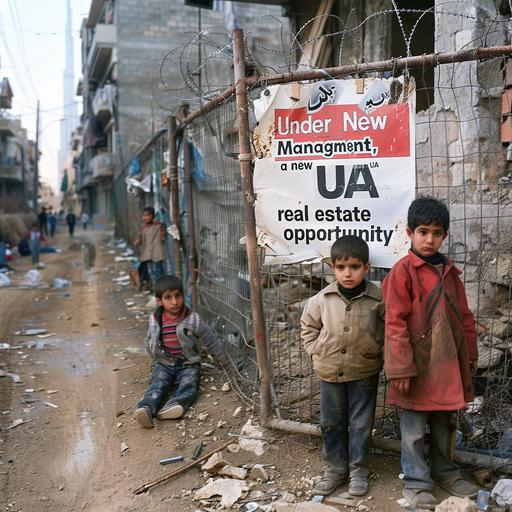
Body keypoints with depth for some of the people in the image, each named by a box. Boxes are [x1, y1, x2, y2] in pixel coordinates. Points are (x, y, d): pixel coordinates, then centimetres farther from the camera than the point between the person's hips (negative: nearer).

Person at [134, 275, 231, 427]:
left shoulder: (192, 319, -8)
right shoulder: (155, 319, 1)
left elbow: (212, 341, 0)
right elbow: (149, 342, 20)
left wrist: (227, 364, 5)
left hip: (188, 364, -1)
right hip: (163, 364, 1)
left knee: (189, 383, -30)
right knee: (158, 384, -26)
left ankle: (174, 405, -56)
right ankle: (146, 409, -51)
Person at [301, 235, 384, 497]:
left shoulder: (378, 299, -16)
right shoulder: (322, 299, -10)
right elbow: (308, 326, 7)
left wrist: (376, 350, -7)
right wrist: (317, 352, 1)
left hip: (364, 373, -2)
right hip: (329, 372, 2)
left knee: (361, 424, 11)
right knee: (331, 423, 14)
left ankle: (358, 470, 29)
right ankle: (334, 468, 31)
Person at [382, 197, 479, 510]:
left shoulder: (450, 271, 7)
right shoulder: (403, 271, -12)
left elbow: (464, 316, 14)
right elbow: (395, 323, -14)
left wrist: (470, 354, 14)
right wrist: (401, 367, -16)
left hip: (448, 362, 6)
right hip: (418, 364, -6)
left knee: (445, 423, 21)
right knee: (414, 428, 7)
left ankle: (444, 471, 39)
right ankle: (416, 482, 23)